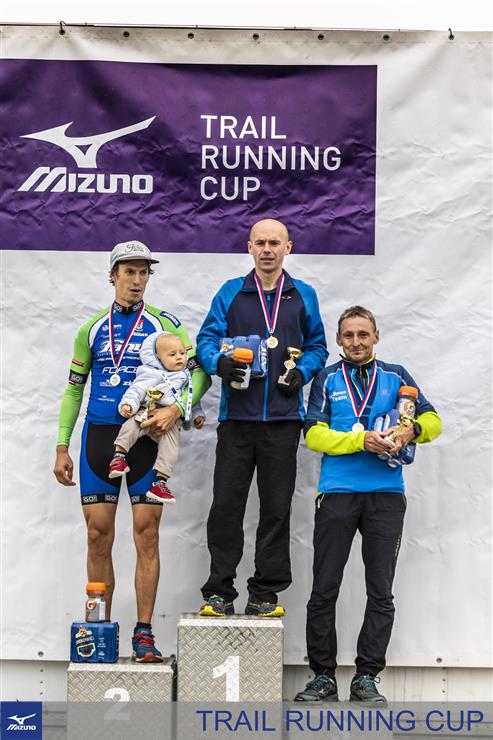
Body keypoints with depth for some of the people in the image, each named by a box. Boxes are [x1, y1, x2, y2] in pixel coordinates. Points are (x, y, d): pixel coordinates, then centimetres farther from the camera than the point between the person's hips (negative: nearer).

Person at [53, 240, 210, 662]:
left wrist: (175, 409, -19)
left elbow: (199, 373, -2)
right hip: (99, 437, 2)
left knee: (147, 535, -4)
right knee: (99, 537, 2)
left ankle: (144, 634, 2)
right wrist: (62, 447, 10)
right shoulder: (93, 328, 11)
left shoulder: (165, 324, 4)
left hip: (146, 438, -2)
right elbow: (74, 389, 15)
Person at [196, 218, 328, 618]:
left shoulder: (304, 296, 11)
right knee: (226, 505, -1)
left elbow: (317, 346, 15)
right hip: (237, 416, -1)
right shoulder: (230, 293, 9)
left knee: (276, 507, 4)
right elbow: (207, 338, 3)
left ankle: (265, 592, 13)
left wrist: (302, 372, -5)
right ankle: (219, 591, 8)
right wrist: (219, 362, -19)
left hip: (282, 418, 1)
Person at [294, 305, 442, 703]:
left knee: (381, 593, 4)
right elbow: (314, 433, -3)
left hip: (386, 495, 1)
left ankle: (367, 677, 13)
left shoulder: (395, 376, 12)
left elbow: (432, 420, 8)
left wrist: (411, 431, -14)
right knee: (324, 591, 1)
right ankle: (323, 677, 12)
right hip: (338, 494, -1)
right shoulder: (327, 379, 8)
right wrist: (361, 440, -15)